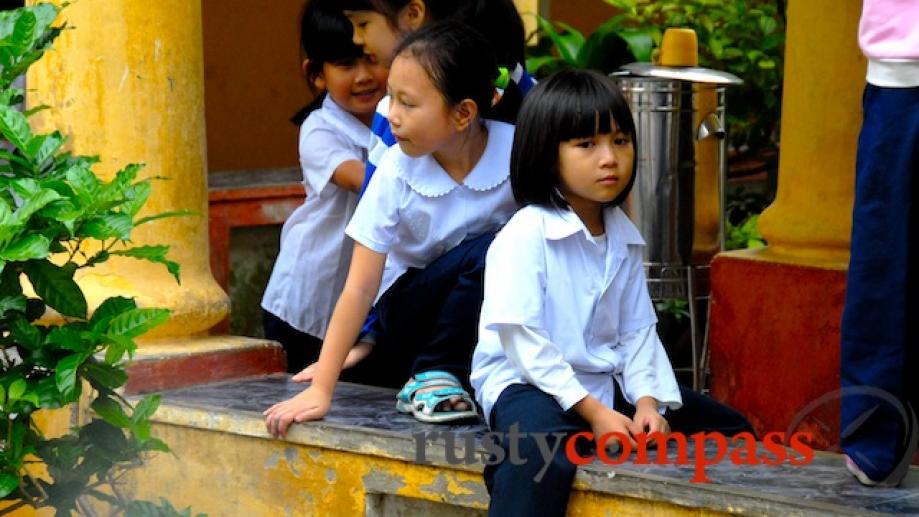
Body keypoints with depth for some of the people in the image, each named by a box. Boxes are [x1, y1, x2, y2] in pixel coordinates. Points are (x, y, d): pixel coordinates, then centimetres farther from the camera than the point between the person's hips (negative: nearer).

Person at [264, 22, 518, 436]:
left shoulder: (514, 150, -19)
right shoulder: (397, 171, -18)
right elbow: (360, 287, -17)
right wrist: (320, 390, -21)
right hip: (408, 309, -2)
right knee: (486, 251, -31)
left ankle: (435, 376, -13)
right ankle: (426, 380, -16)